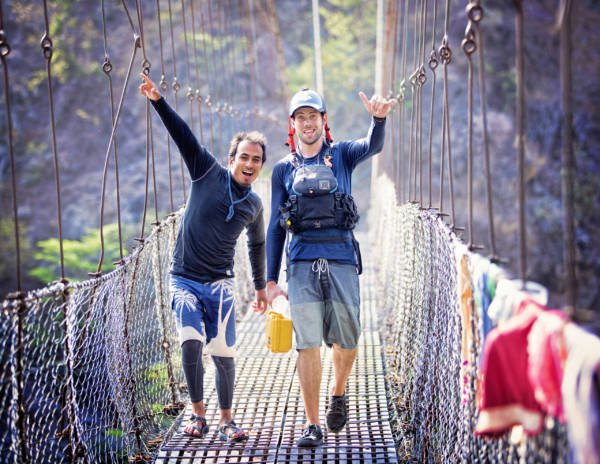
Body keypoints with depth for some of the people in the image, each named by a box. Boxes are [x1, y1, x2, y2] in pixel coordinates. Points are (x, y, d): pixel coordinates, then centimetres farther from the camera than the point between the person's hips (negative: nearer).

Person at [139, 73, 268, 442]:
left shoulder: (255, 205, 8)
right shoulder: (208, 173, 0)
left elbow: (257, 245, 24)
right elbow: (183, 135, -10)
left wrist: (261, 286, 31)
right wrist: (159, 101, -21)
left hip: (220, 284, 2)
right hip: (184, 280, -2)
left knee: (223, 352, -6)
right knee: (191, 340, -20)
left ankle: (226, 420, 13)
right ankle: (198, 414, -2)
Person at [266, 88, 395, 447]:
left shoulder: (341, 155, 11)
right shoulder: (284, 169, 14)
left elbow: (373, 146, -12)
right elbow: (276, 227, 14)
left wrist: (379, 119, -35)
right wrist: (271, 280, 8)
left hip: (342, 259, 0)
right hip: (302, 264, 0)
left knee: (346, 340, 4)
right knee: (308, 344, -5)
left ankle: (338, 393, 34)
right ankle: (313, 425, 1)